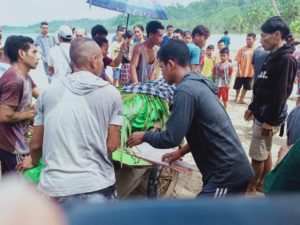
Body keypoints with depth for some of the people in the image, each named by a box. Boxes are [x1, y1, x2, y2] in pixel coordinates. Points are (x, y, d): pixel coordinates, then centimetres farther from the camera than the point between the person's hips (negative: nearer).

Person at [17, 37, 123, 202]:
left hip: (56, 186, 2)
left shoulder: (49, 92, 2)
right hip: (97, 185, -1)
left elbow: (36, 144, 8)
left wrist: (32, 161, 30)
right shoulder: (111, 93, -4)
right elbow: (112, 145, -4)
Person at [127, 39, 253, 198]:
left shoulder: (185, 91, -18)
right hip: (233, 169, 9)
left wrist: (144, 136, -1)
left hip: (227, 174, -9)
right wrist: (182, 151, 22)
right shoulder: (198, 84, 13)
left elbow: (171, 138, -19)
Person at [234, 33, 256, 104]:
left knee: (246, 87, 11)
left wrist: (254, 71, -2)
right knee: (238, 86, 11)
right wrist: (239, 70, -13)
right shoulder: (242, 49, -7)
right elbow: (238, 61, -6)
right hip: (241, 72, -1)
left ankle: (241, 99, 26)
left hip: (250, 72, 1)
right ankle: (236, 97, 32)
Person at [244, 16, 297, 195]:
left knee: (258, 156, 1)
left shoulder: (286, 59, -19)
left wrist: (271, 121, -21)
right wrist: (252, 108, 20)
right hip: (262, 114, 9)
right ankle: (262, 184, 31)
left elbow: (281, 93, -22)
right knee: (265, 153, 18)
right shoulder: (273, 57, 11)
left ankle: (251, 188, 17)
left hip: (269, 118, -9)